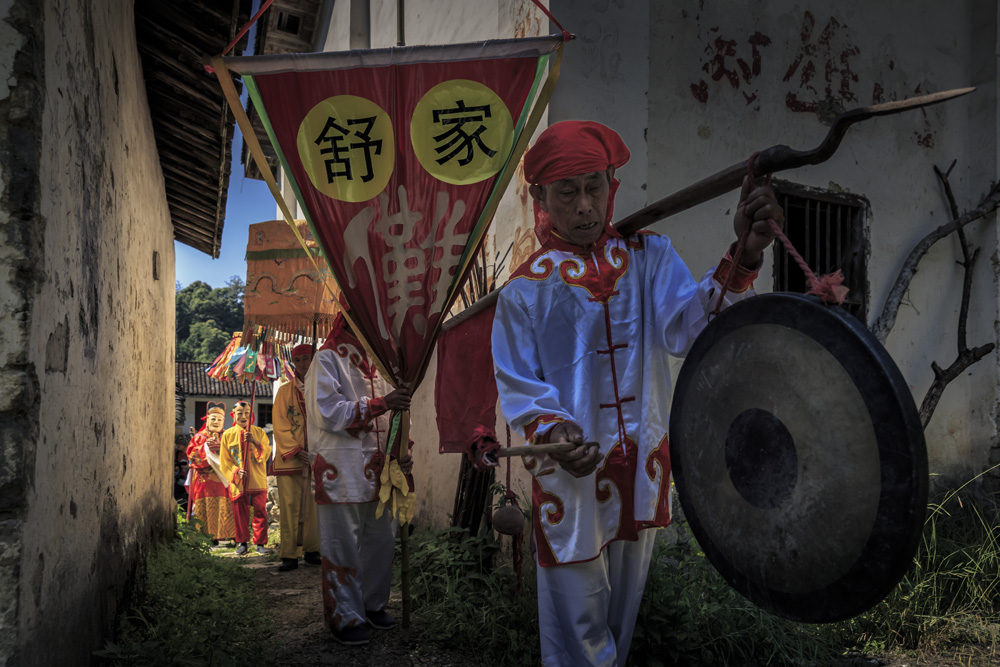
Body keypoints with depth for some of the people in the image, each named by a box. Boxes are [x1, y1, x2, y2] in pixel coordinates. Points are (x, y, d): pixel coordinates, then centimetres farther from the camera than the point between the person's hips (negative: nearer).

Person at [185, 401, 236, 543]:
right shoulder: (199, 437, 13)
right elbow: (191, 454, 1)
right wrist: (206, 446, -10)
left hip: (223, 477, 1)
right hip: (205, 479, -1)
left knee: (224, 506, -7)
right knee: (206, 506, -7)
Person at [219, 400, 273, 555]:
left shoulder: (259, 432, 4)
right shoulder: (228, 435, 3)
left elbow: (266, 454, -5)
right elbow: (224, 461, 4)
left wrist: (255, 442, -21)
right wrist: (236, 471, -12)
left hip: (258, 481, 0)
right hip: (237, 482, 0)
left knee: (260, 512, -2)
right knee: (240, 514, 7)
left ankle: (260, 543, 6)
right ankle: (242, 543, 20)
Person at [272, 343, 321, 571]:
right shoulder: (284, 391, 6)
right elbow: (280, 426, 1)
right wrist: (296, 450, -10)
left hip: (316, 458, 1)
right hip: (289, 457, -1)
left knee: (313, 506, 3)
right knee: (289, 507, -3)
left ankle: (312, 551, 13)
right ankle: (289, 555, 2)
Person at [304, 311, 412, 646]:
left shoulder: (374, 363, 17)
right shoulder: (327, 360, -4)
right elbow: (329, 413, -16)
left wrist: (399, 452, 2)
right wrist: (381, 403, -19)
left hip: (375, 469, 7)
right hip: (341, 469, -7)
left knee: (381, 539, 11)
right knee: (343, 544, -1)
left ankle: (372, 603, 28)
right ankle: (344, 616, 12)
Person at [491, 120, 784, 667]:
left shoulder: (647, 256, 1)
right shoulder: (525, 289, -5)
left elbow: (685, 325, -16)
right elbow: (519, 389, -5)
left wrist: (743, 258, -32)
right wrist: (554, 433, -26)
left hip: (642, 468, 3)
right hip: (569, 477, -3)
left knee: (621, 615, 22)